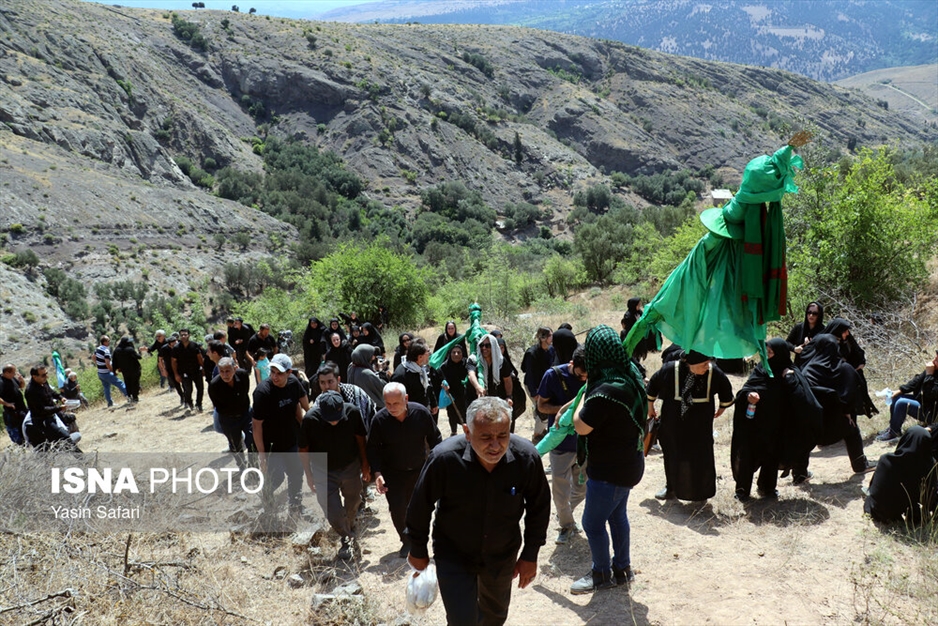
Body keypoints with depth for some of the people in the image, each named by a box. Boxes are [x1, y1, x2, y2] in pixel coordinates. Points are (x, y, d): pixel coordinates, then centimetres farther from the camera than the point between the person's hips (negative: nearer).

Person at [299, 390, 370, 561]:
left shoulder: (352, 412, -24)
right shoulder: (310, 419, -28)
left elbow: (360, 438, -5)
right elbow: (304, 450, -11)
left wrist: (365, 465, 3)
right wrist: (309, 475, -4)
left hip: (351, 468, 2)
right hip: (324, 472, -2)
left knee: (353, 503, 22)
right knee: (333, 513, -1)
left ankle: (349, 527, 55)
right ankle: (345, 540, 30)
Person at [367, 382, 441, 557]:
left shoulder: (421, 413, -19)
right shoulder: (380, 419, -20)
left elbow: (434, 439, -4)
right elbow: (373, 449, -9)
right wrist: (377, 473, -18)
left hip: (420, 469, 1)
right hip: (393, 474, -1)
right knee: (397, 510, -3)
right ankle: (407, 541, 23)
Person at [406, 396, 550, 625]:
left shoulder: (527, 457, -25)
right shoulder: (444, 458, -31)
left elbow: (539, 507, -7)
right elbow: (420, 507, -14)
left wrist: (530, 555, -1)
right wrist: (418, 551, -1)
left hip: (503, 555, 3)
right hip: (453, 556, -3)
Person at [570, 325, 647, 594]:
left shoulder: (605, 391, -32)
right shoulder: (630, 377, -2)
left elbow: (581, 426, -22)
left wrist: (586, 392, -11)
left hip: (609, 470, -10)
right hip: (626, 463, 10)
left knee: (592, 522, 7)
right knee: (618, 515, 23)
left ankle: (601, 575, 24)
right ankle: (622, 569, 38)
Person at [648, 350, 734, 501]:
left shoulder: (714, 373, -17)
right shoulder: (671, 370, -21)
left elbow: (726, 390, 5)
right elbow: (653, 383, -1)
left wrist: (722, 408, 17)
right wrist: (650, 406, 9)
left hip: (700, 426, 0)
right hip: (673, 425, 0)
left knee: (700, 457, 9)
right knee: (672, 456, 13)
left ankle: (701, 492, 27)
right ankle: (672, 487, 32)